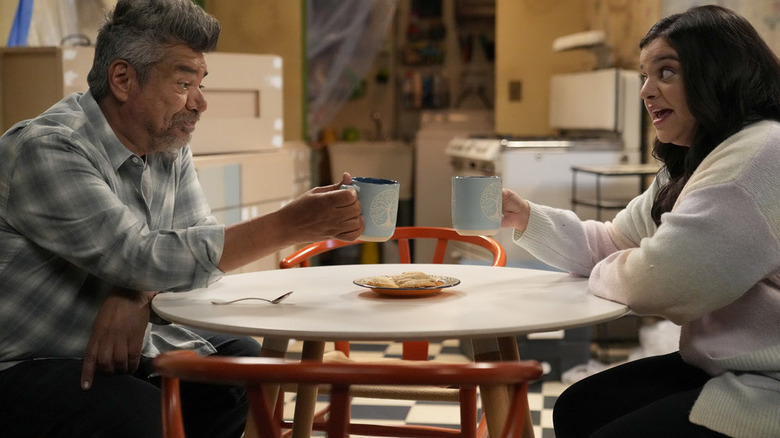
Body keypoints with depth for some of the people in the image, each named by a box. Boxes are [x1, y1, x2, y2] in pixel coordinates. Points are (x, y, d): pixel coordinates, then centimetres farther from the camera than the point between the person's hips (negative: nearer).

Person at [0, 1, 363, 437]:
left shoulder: (170, 148, 4)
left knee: (243, 359, -4)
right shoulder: (48, 149, -23)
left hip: (120, 345, 8)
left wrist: (137, 293, -26)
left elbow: (204, 246, -3)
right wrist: (288, 226, -32)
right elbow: (139, 259, -30)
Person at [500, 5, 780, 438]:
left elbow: (659, 279, -25)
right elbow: (610, 245, 20)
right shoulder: (687, 169, 15)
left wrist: (603, 274, -2)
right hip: (719, 367, 10)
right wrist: (528, 219, 4)